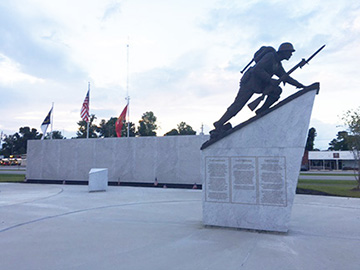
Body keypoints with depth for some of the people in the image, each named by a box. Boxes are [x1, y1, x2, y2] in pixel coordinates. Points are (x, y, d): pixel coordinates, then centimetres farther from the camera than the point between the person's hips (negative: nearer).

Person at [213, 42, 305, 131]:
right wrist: (270, 80, -25)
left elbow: (286, 77, 22)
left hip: (259, 84, 9)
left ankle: (261, 111, -3)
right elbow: (257, 69, -23)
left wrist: (299, 85, 16)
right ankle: (219, 124, -4)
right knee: (238, 104, -11)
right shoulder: (270, 56, -11)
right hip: (249, 81, -9)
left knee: (277, 90, -9)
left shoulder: (278, 64, 16)